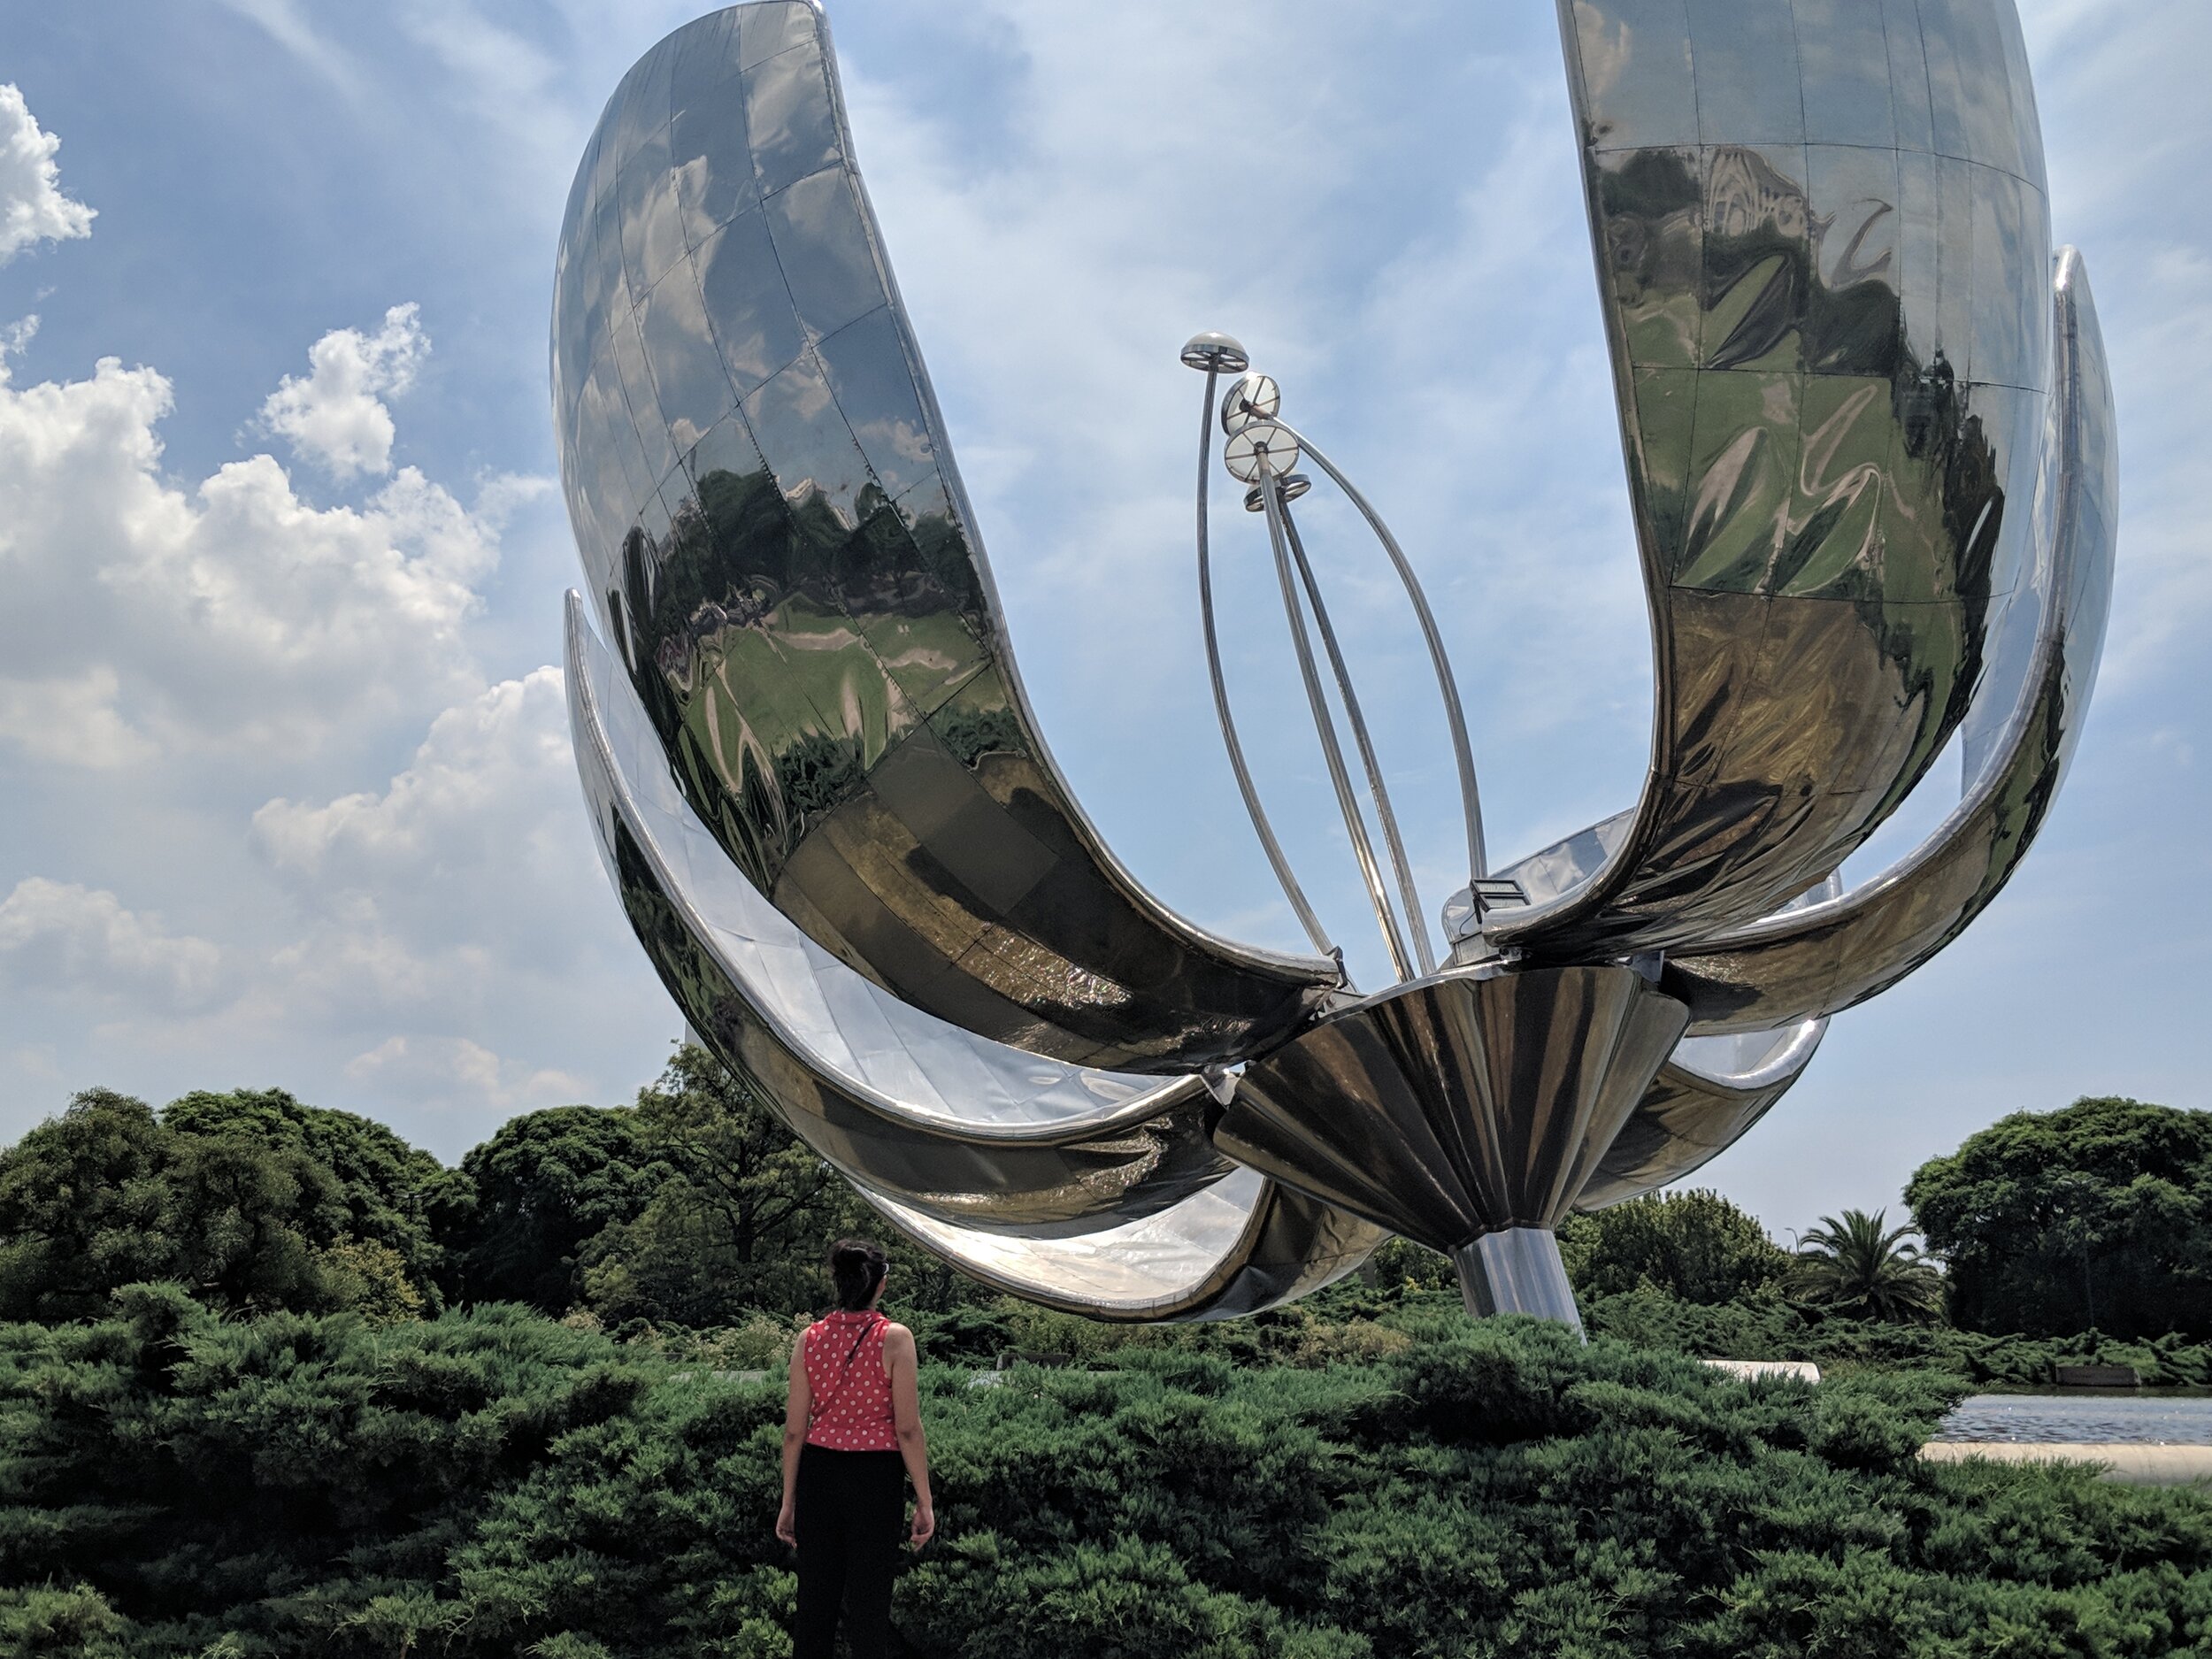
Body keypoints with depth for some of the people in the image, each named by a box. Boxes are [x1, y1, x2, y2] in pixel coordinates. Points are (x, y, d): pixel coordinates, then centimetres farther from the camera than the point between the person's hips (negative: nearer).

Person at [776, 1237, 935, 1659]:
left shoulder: (810, 1338, 0)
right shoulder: (894, 1338, -10)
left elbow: (794, 1430, 2)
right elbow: (907, 1430, -11)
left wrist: (789, 1501, 11)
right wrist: (924, 1502, -4)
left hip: (818, 1472, 3)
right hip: (875, 1476, -3)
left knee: (815, 1599, 14)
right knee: (869, 1604, 7)